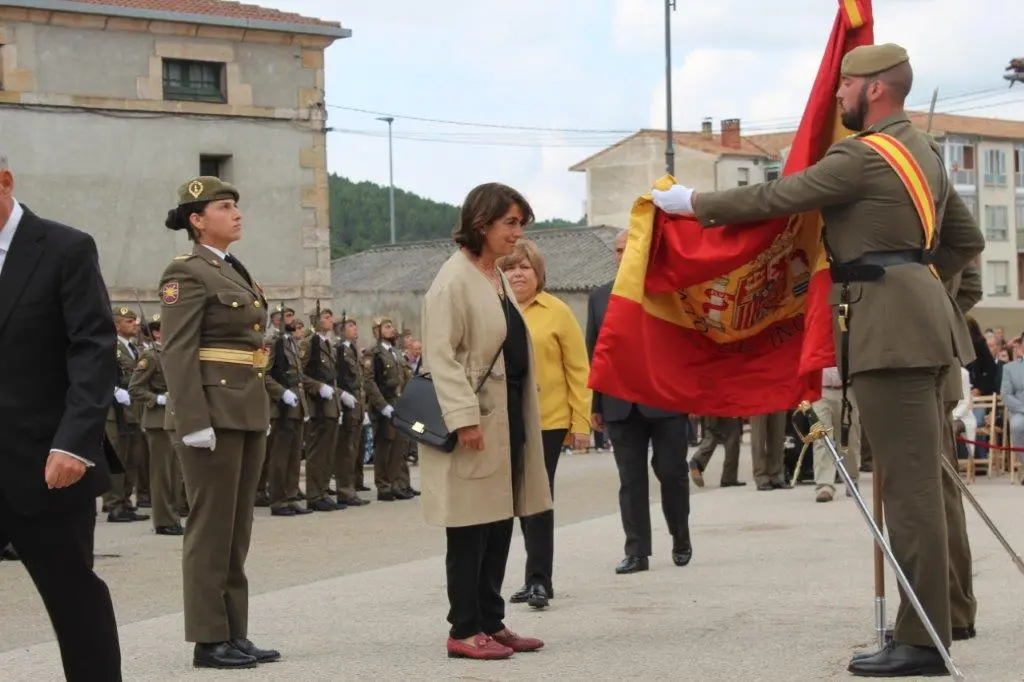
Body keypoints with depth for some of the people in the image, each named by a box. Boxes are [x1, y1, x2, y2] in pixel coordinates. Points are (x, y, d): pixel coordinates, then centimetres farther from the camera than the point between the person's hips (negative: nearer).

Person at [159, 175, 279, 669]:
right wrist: (194, 422, -22)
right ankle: (209, 640, 1)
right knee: (211, 527, -4)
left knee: (237, 528, 10)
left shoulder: (237, 273, 18)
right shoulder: (187, 274, -9)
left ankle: (234, 634, 15)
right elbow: (177, 354, -16)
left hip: (249, 411, 9)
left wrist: (262, 412, 19)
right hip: (213, 411, -9)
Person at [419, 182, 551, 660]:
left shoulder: (498, 279, 16)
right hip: (476, 421, -9)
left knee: (500, 523, 11)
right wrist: (464, 417, -24)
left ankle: (491, 623, 18)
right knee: (471, 528, -4)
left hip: (507, 419, 9)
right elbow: (440, 355, -18)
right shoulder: (455, 279, -13)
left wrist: (523, 415, 20)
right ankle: (465, 630, 2)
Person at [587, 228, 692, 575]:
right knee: (631, 479, 3)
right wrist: (595, 404, 6)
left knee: (673, 473, 4)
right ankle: (637, 552, 6)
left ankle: (681, 541, 23)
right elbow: (593, 351, 11)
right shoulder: (599, 297, 11)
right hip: (621, 404, 3)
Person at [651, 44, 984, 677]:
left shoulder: (864, 155, -11)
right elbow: (968, 239, 25)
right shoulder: (924, 152, 19)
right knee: (926, 478, 13)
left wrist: (694, 203, 2)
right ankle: (941, 615, 18)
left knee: (910, 483, -10)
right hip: (926, 321, 10)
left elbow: (775, 197, -10)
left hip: (891, 328, -10)